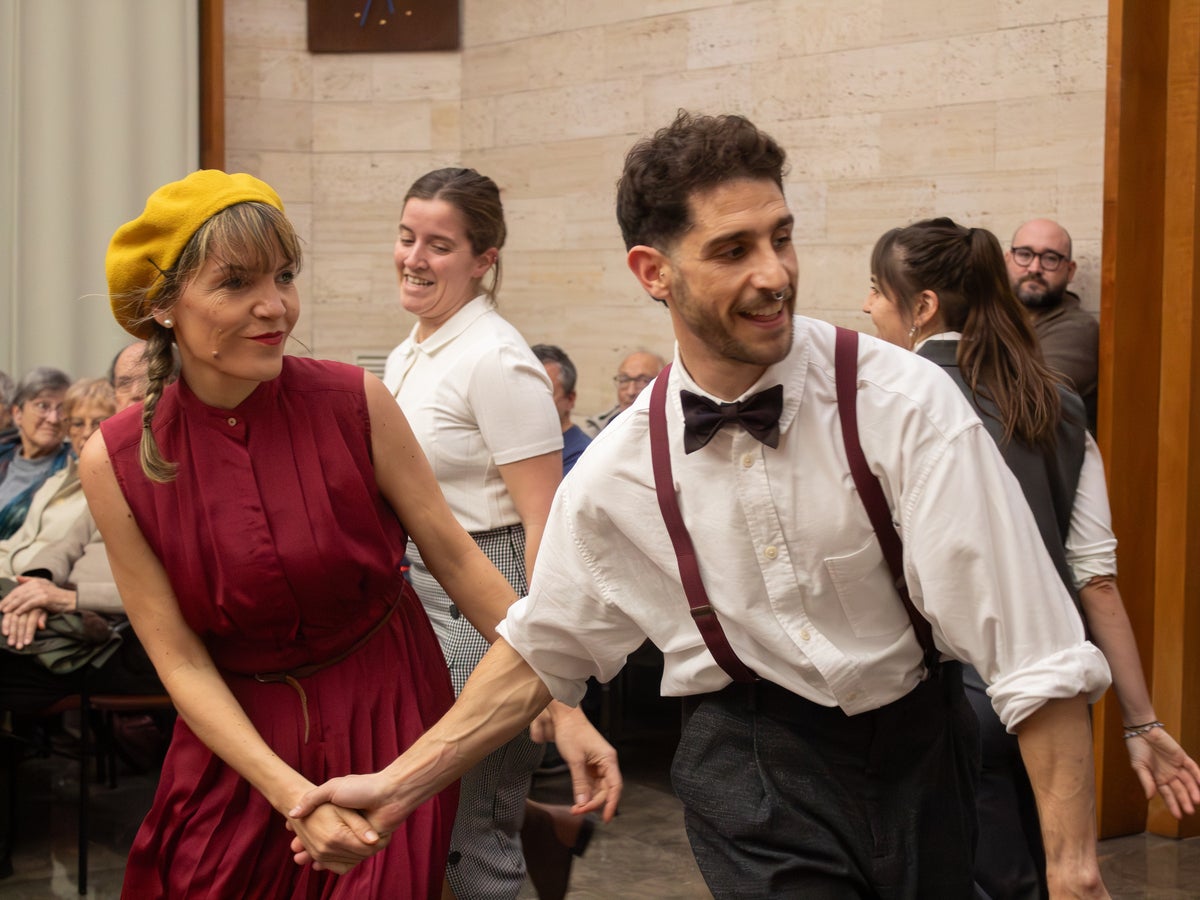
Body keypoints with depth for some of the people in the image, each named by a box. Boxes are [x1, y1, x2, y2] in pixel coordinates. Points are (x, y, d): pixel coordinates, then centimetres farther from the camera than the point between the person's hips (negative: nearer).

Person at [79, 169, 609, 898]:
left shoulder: (355, 402, -13)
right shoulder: (116, 463, -12)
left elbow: (455, 557, -6)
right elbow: (180, 660, -11)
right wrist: (292, 796, -22)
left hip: (389, 720, 0)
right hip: (237, 736, 1)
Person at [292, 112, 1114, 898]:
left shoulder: (905, 402, -17)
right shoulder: (618, 471, -6)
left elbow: (1039, 652, -19)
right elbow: (542, 646, 11)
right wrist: (399, 783, 9)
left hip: (918, 756, 0)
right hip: (751, 768, 0)